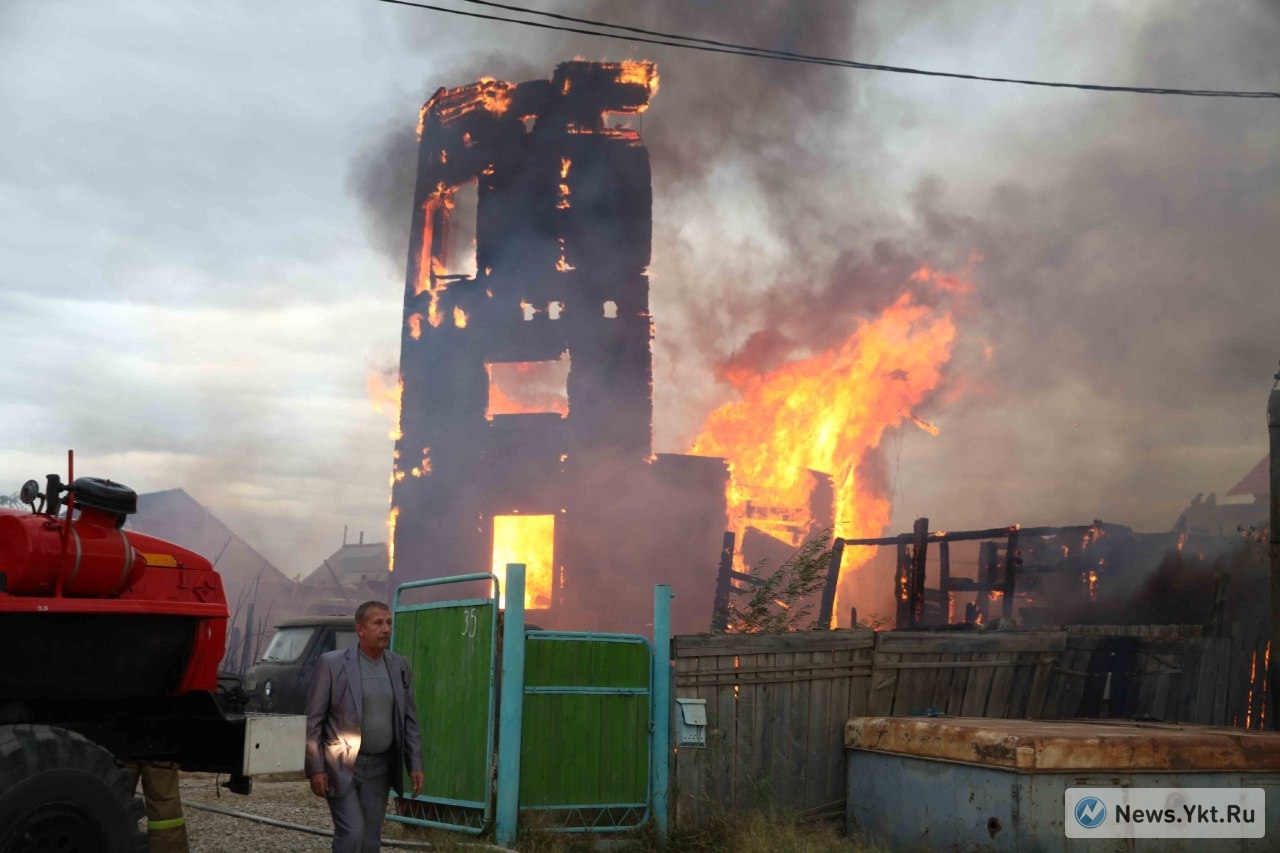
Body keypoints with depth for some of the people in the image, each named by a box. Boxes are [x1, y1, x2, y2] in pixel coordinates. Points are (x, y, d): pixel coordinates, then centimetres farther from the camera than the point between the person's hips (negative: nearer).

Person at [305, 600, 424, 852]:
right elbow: (313, 720, -8)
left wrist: (415, 765, 3)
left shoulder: (400, 665, 5)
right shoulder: (332, 663, -9)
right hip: (342, 767, -5)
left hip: (379, 768, 5)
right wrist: (316, 768, -11)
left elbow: (410, 719, 9)